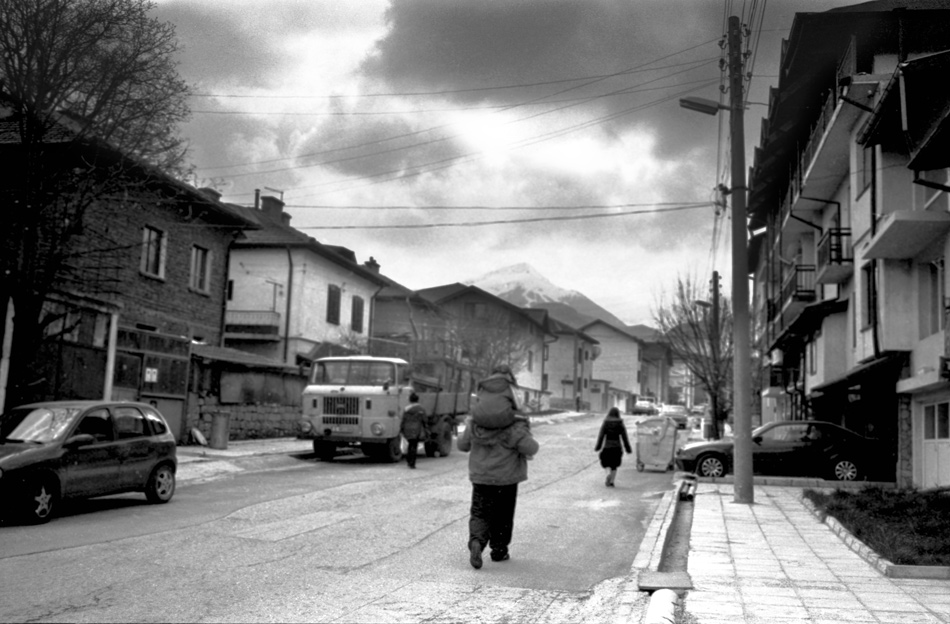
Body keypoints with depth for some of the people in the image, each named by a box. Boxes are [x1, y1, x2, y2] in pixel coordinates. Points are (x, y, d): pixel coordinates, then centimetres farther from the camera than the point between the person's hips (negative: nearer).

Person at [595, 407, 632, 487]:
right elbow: (624, 437, -1)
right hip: (617, 447, 1)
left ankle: (608, 474, -16)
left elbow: (601, 436, -5)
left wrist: (597, 447, 2)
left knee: (607, 464, 12)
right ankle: (611, 482, 8)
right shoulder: (620, 424, -2)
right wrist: (628, 449, 6)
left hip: (607, 447, -1)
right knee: (614, 466, 12)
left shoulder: (605, 423, -3)